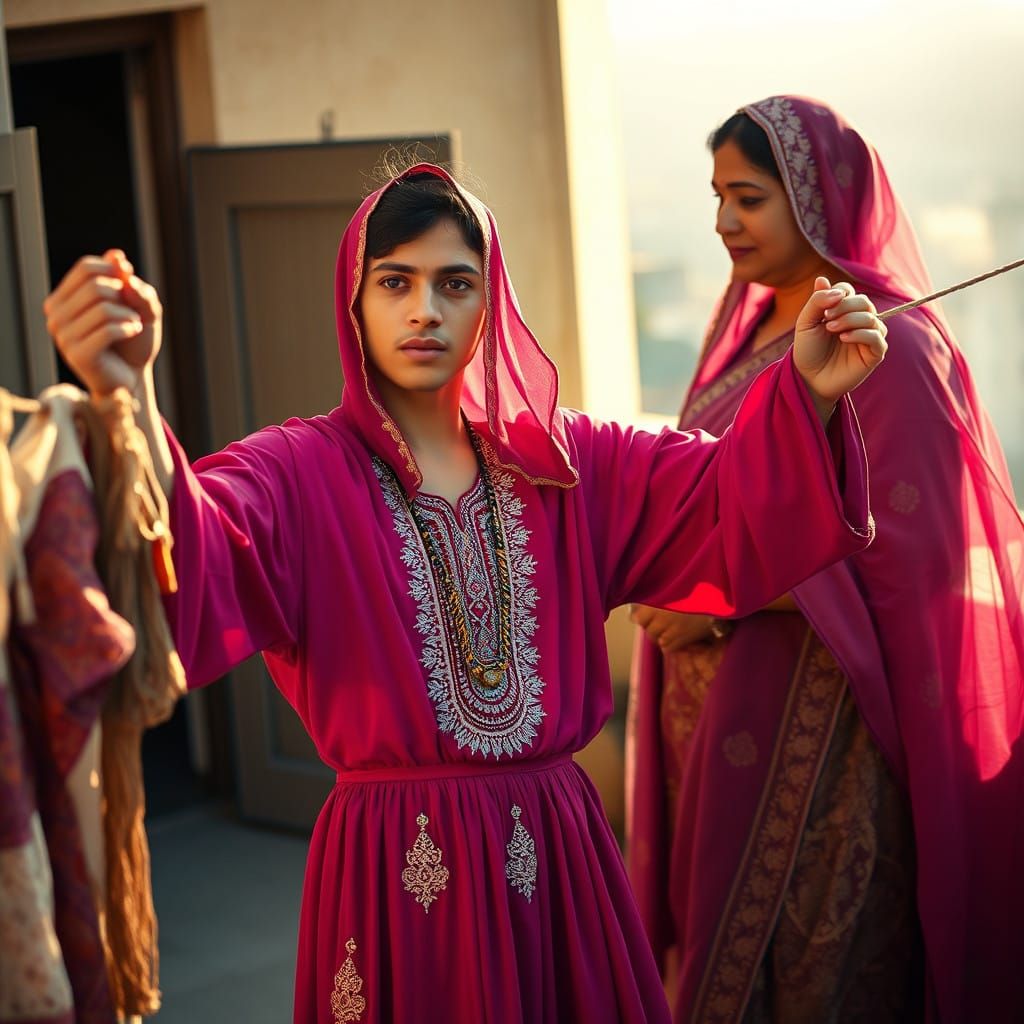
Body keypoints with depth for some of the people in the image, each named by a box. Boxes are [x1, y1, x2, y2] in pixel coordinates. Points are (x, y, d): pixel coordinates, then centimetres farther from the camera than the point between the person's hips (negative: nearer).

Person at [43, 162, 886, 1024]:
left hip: (558, 854, 4)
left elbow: (731, 507, -3)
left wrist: (809, 391, -22)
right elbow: (190, 562, -28)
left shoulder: (561, 460, 6)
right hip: (396, 870, -3)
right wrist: (128, 399, -47)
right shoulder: (300, 471, -8)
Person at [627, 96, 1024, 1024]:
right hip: (717, 705, 8)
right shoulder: (749, 334, 13)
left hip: (819, 713, -8)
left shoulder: (886, 347, -12)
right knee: (717, 949, 12)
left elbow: (907, 559, -16)